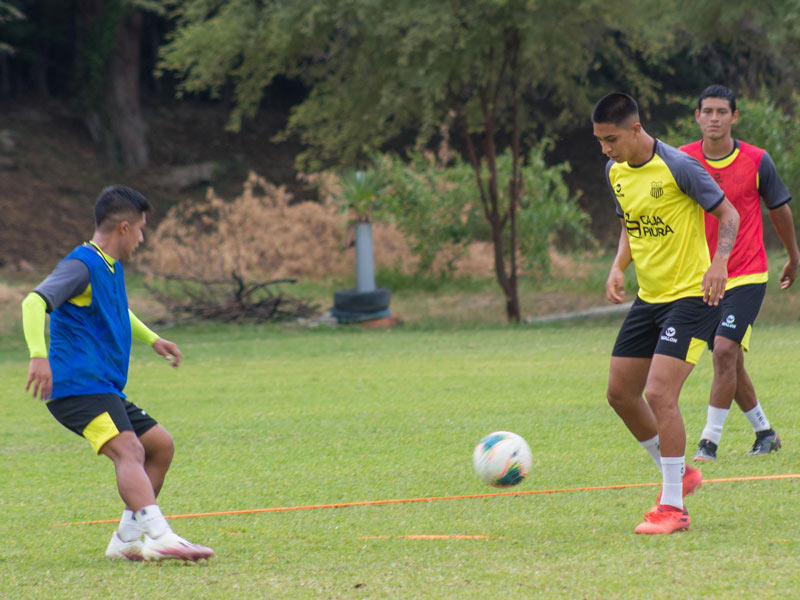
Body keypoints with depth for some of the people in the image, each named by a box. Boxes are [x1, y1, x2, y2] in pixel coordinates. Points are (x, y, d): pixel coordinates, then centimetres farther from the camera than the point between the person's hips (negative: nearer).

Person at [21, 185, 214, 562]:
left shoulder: (112, 268, 20)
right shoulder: (82, 266, -11)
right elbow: (35, 302, -26)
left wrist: (151, 339, 48)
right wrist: (38, 356, -39)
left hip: (105, 390, 10)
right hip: (78, 386, -10)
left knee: (160, 445, 14)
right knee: (129, 450, -28)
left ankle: (126, 540, 15)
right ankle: (160, 537, -46)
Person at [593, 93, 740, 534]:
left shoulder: (677, 167, -18)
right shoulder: (616, 171, 5)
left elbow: (727, 213, -9)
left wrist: (720, 262, -25)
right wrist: (618, 267, 2)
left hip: (691, 296, -8)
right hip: (648, 298, 8)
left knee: (659, 394, -18)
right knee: (620, 393, 9)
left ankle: (673, 507, -9)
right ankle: (680, 475, 27)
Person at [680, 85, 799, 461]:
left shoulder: (756, 162, -7)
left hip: (746, 276, -3)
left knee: (725, 350, -17)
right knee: (729, 361, 9)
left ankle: (710, 441, -13)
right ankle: (764, 433, 26)